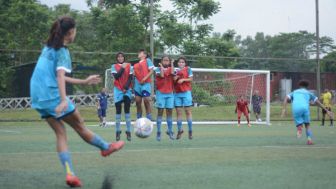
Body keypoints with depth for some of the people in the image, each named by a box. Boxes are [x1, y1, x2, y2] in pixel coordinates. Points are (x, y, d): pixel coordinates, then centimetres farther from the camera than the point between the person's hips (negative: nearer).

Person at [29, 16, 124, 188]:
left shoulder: (48, 48, 16)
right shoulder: (62, 51, -9)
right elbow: (60, 76, -24)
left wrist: (84, 82, 26)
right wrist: (64, 100, -35)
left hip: (39, 97, 8)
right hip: (53, 96, -8)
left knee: (60, 132, 6)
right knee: (79, 126, 10)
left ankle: (69, 174, -6)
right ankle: (106, 147, 29)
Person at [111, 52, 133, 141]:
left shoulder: (129, 66, 5)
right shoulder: (114, 66, 4)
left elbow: (130, 78, -1)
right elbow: (116, 76, -11)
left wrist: (126, 87, -11)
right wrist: (122, 68, -14)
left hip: (127, 89, 0)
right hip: (118, 89, 0)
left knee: (127, 110, -3)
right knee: (118, 110, -1)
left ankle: (128, 131, -3)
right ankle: (118, 132, 3)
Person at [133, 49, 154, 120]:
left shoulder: (147, 60, 3)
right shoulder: (136, 64, 20)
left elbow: (151, 71, -6)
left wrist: (144, 79, -14)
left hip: (145, 83, -6)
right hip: (137, 83, 6)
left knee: (146, 101, -10)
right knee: (138, 102, 5)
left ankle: (149, 119, -7)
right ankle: (138, 119, 11)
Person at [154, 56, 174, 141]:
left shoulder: (171, 69, 10)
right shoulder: (158, 69, 2)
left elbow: (172, 73, -13)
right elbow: (161, 75, -17)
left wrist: (172, 64, -6)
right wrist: (161, 66, -10)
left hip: (170, 93, 3)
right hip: (161, 93, -3)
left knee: (169, 112, 4)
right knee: (160, 112, -4)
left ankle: (170, 132, 8)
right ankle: (158, 133, -4)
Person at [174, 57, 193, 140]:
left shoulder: (188, 69, 4)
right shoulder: (176, 70, 12)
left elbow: (190, 79, -1)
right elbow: (173, 81, 10)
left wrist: (183, 79, -14)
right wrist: (176, 78, -10)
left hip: (186, 92, -3)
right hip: (177, 93, 3)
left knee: (188, 111, -3)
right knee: (178, 112, 2)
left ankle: (190, 131, 0)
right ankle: (179, 130, 9)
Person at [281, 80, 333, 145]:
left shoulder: (294, 92, 32)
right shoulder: (308, 93, 29)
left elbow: (286, 99, 14)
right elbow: (318, 103, 25)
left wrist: (284, 109, 3)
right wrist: (327, 111, 29)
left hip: (295, 109, 1)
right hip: (305, 107, 0)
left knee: (299, 124, 10)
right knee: (307, 125, 15)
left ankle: (299, 128, -26)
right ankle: (309, 139, -5)